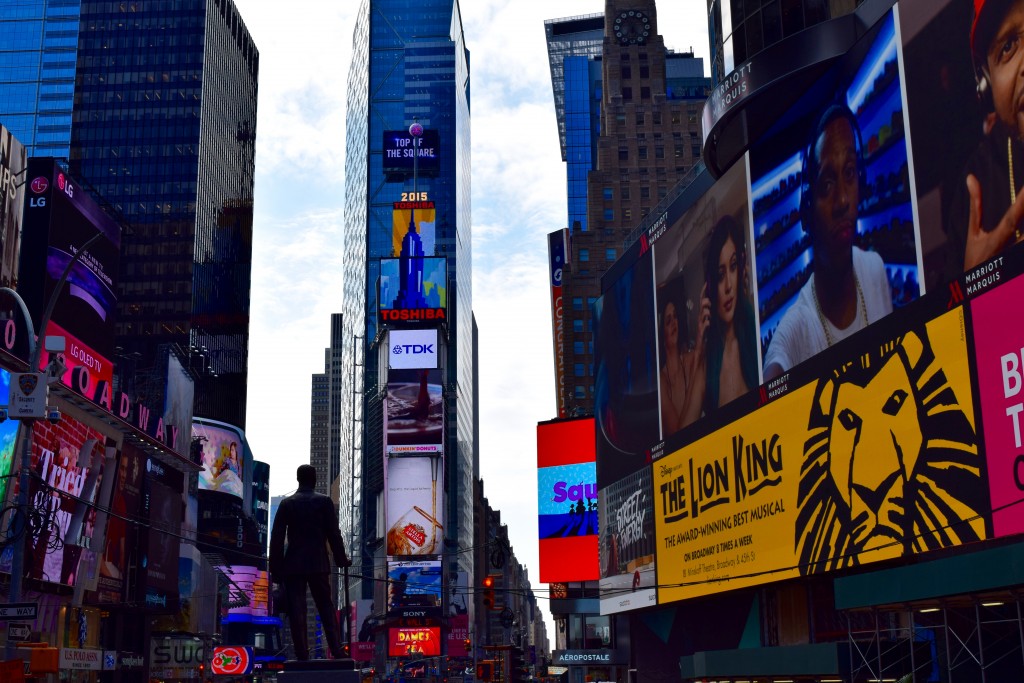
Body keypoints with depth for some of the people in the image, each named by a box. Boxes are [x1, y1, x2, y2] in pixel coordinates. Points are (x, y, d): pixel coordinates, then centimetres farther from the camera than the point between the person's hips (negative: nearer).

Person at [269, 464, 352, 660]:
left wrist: (275, 568, 5)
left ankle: (302, 654, -4)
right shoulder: (324, 501, 1)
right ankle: (336, 651, 1)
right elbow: (334, 533, -1)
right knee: (326, 607, 7)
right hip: (318, 564, 0)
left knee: (297, 611, 0)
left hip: (293, 564, 0)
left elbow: (277, 537, 1)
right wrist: (342, 560, 9)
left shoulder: (286, 503, 4)